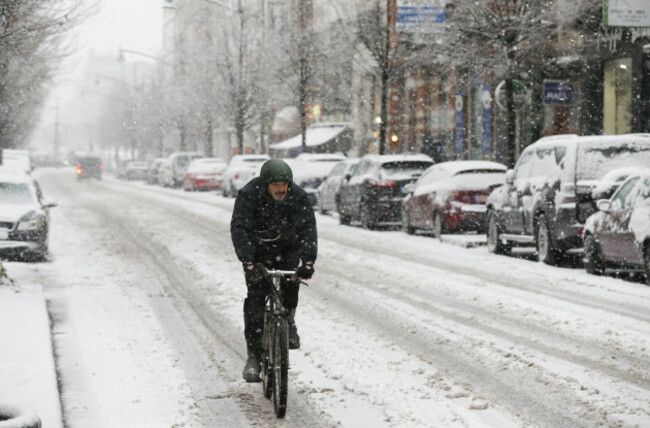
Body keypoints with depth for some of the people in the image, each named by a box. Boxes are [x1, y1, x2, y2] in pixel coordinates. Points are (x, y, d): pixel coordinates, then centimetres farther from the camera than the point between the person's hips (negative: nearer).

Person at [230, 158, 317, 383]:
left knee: (290, 282, -23)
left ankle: (288, 321, 8)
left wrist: (308, 261, -41)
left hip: (287, 248, 2)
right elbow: (239, 229, -31)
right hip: (257, 251, -2)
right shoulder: (249, 195, -24)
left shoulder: (298, 197, -19)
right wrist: (249, 263, -44)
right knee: (255, 298, -13)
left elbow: (308, 228, -26)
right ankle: (254, 356, -9)